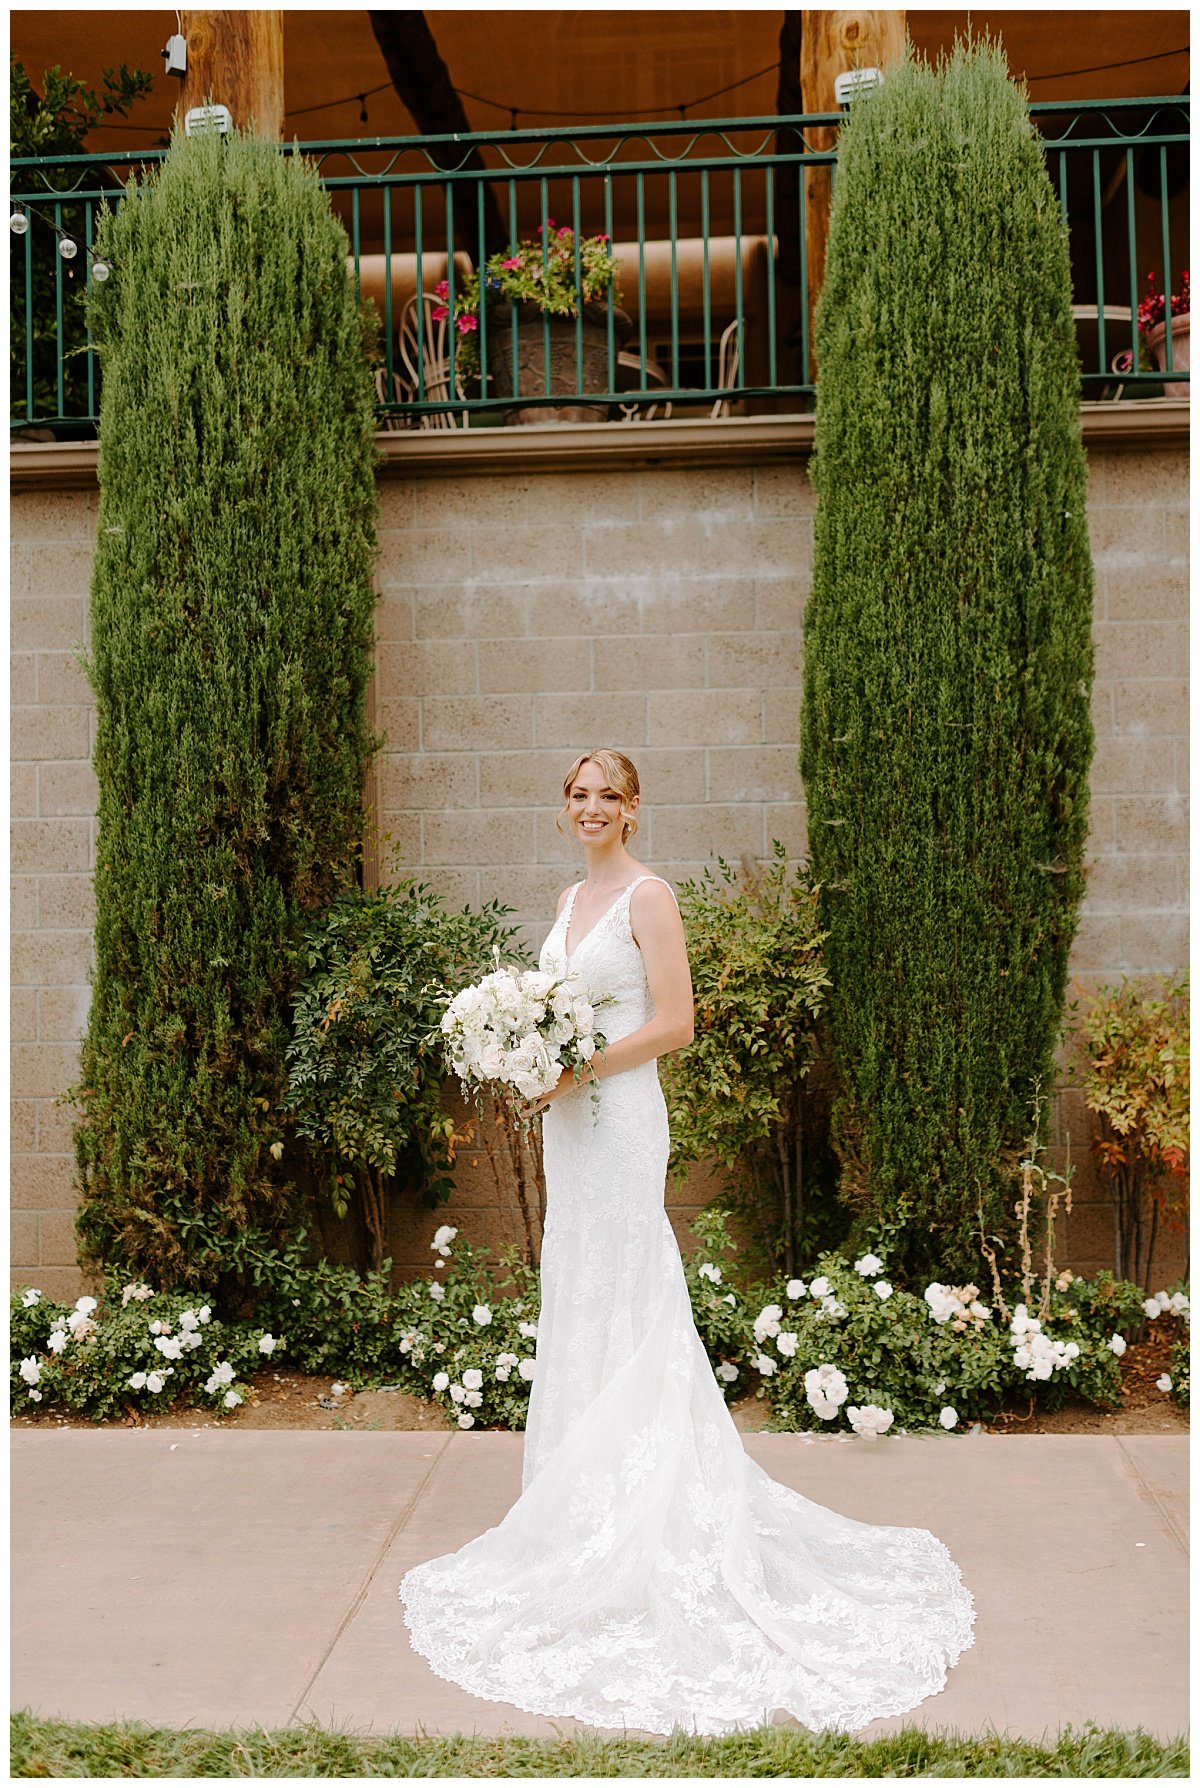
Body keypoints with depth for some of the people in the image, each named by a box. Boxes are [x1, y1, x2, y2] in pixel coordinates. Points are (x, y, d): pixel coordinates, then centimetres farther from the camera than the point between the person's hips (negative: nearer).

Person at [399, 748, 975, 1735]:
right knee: (577, 1301, 13)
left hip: (620, 1117, -8)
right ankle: (591, 1508, 25)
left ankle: (633, 1525, 9)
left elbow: (674, 1023, -16)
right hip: (571, 1119, 9)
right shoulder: (573, 897, 14)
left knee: (620, 1305, -3)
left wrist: (578, 1069, -17)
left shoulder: (648, 896, -10)